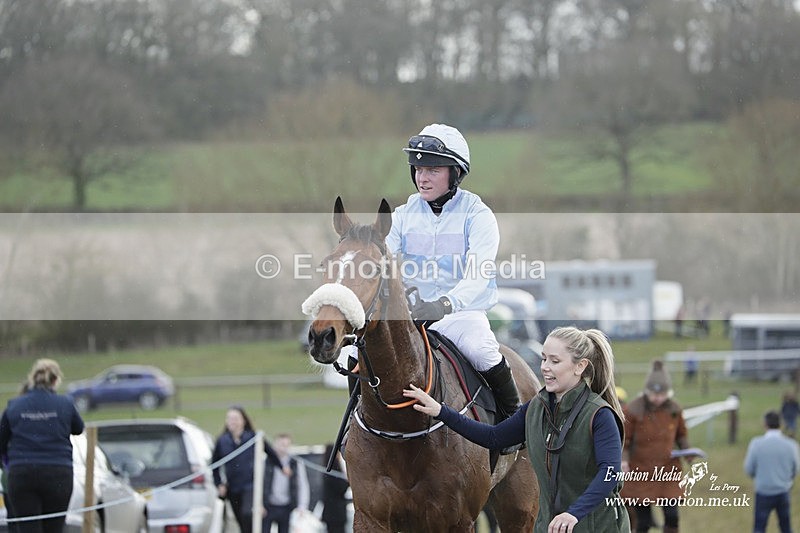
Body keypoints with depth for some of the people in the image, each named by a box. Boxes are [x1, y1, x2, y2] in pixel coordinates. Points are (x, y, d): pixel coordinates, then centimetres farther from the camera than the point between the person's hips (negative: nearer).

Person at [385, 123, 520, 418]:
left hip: (463, 312, -4)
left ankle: (514, 415, -12)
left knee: (480, 348, -34)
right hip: (411, 313, 4)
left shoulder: (477, 215, -6)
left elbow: (478, 275, -20)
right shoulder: (404, 214, 8)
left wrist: (446, 303, -40)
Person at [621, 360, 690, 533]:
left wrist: (686, 449, -4)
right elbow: (623, 440, -7)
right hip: (640, 472, -3)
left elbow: (681, 434, 15)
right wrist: (623, 460, -24)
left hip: (668, 470, 3)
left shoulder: (674, 409, -2)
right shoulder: (633, 410, -12)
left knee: (672, 515, -5)